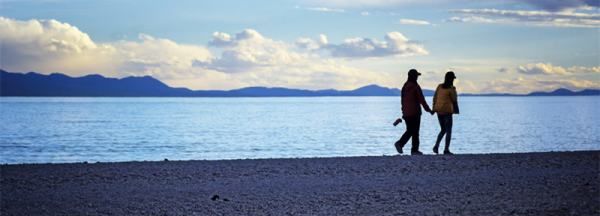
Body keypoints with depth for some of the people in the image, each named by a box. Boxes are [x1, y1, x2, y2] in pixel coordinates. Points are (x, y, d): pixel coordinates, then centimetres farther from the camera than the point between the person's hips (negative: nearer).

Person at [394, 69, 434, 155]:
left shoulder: (405, 86, 9)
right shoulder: (415, 86, -12)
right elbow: (421, 100, -11)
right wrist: (429, 110, -2)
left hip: (406, 112, 7)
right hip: (414, 112, -7)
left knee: (409, 131, 14)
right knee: (415, 132, 1)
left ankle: (400, 143, -3)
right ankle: (414, 150, 4)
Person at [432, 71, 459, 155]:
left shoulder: (439, 86, 5)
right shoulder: (451, 89, -11)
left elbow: (435, 98, 8)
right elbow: (454, 100, -8)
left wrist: (434, 109, 14)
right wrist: (456, 110, 5)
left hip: (439, 110, 6)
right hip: (447, 111, -6)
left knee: (443, 130, 19)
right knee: (449, 131, 3)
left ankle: (436, 146, 3)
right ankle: (446, 150, -2)